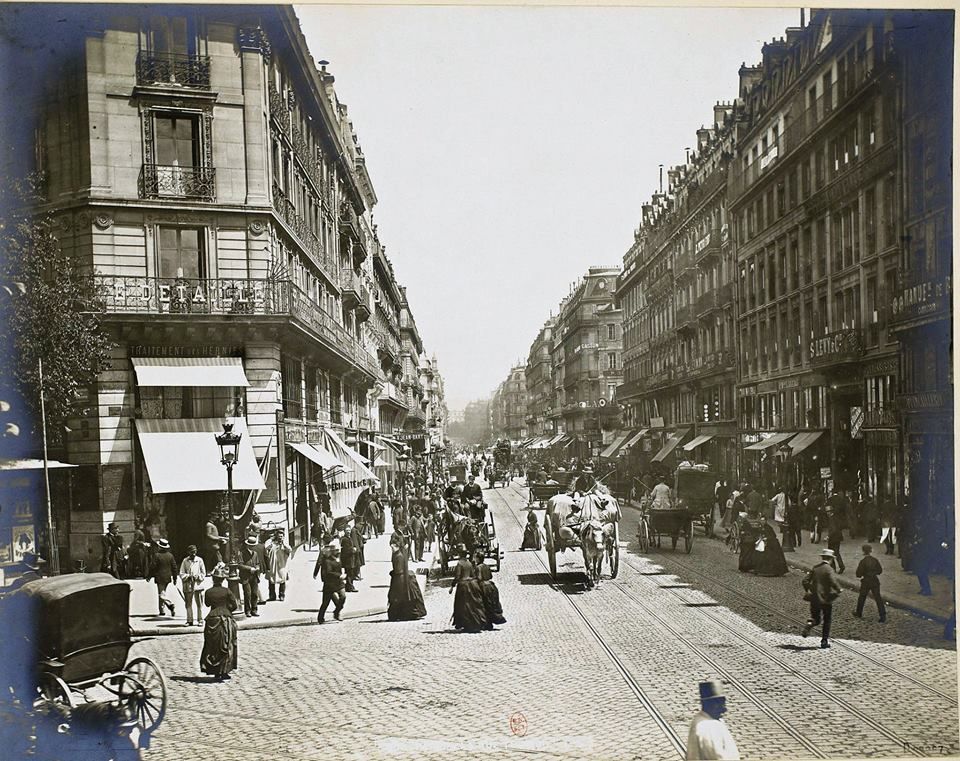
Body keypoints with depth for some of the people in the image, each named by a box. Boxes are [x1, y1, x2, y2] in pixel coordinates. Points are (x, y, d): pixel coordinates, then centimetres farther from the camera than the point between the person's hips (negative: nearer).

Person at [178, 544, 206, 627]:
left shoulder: (199, 560, 4)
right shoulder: (185, 561, 5)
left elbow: (203, 573, 7)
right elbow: (181, 574, 5)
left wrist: (197, 577, -9)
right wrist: (188, 576, -11)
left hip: (198, 584, -1)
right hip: (188, 585, 1)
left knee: (199, 604, -1)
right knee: (188, 604, 6)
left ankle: (200, 620, 6)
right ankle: (189, 620, 15)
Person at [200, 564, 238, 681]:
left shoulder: (208, 592, -3)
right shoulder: (226, 591, -7)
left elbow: (207, 604, 15)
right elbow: (234, 605, -2)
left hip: (213, 619, 1)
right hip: (226, 619, -1)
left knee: (213, 647, 12)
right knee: (226, 647, 9)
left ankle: (216, 672, 10)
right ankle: (224, 672, 6)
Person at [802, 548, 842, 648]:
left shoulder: (814, 568, 5)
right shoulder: (828, 569, -13)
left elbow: (805, 581, 6)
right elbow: (833, 582, -25)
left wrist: (809, 591, 18)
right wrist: (838, 591, -8)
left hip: (814, 598, 5)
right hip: (826, 599, -5)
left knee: (816, 619, 16)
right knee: (827, 621, 11)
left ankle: (810, 623, -16)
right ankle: (824, 641, 13)